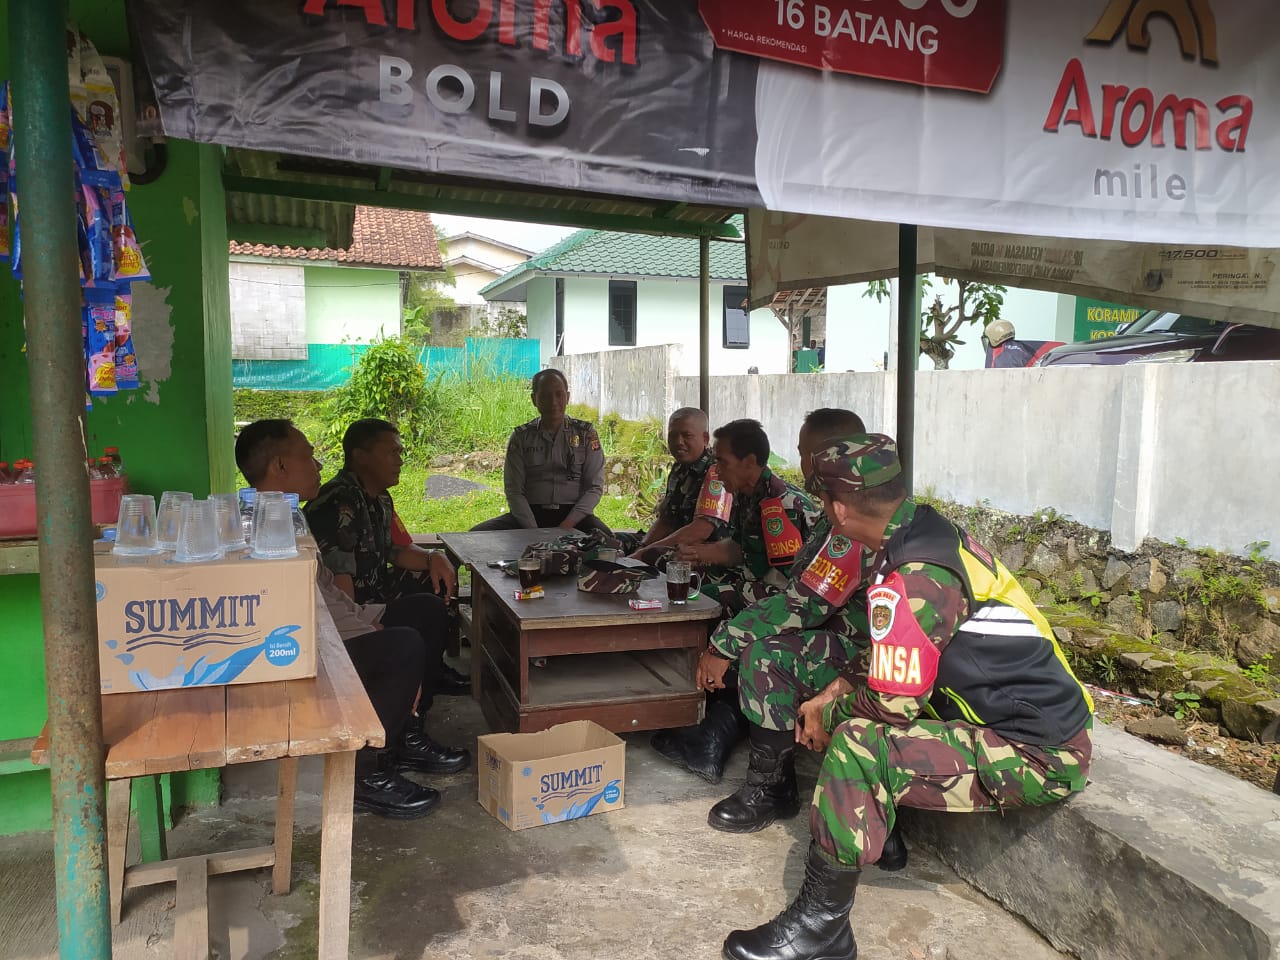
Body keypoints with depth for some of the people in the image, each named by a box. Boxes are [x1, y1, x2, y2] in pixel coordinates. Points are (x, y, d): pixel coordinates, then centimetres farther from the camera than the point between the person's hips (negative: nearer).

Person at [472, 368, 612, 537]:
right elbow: (514, 491, 1)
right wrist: (533, 531, -15)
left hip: (573, 515, -2)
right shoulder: (521, 437, 6)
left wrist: (567, 525, -15)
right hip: (531, 513, 2)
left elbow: (595, 487, 1)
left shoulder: (585, 434, 5)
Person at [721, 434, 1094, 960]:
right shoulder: (934, 531, 4)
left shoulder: (915, 579, -26)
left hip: (1038, 757, -10)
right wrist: (834, 693, 7)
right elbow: (896, 658, 15)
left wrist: (829, 714, -3)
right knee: (857, 709, 14)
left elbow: (893, 702, -22)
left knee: (858, 744, -23)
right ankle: (879, 830, 27)